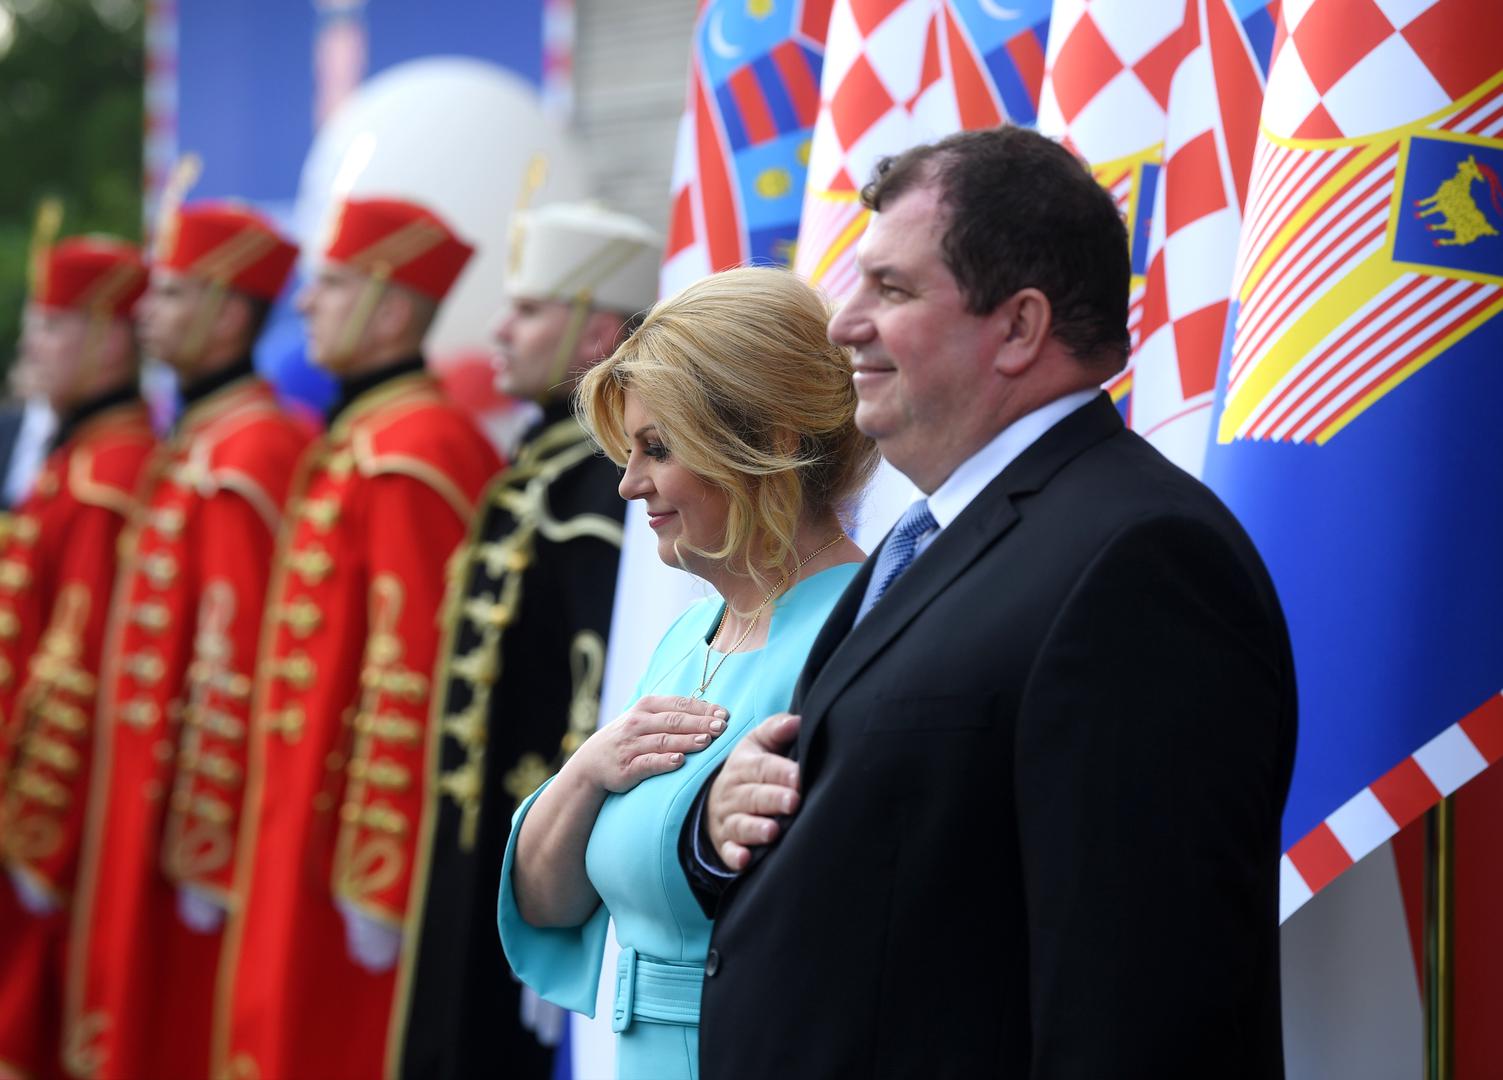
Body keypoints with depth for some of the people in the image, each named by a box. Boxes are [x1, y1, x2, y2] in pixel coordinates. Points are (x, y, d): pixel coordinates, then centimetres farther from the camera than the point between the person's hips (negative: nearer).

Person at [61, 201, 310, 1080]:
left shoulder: (248, 454, -17)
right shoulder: (192, 444, 14)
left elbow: (232, 671, -20)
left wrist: (205, 848, -20)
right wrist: (171, 832, 18)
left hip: (199, 817, -9)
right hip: (151, 809, 9)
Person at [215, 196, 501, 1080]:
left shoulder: (412, 451, -17)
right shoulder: (352, 442, 15)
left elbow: (409, 677, -21)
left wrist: (378, 881, -20)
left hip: (349, 845, -9)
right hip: (307, 833, 9)